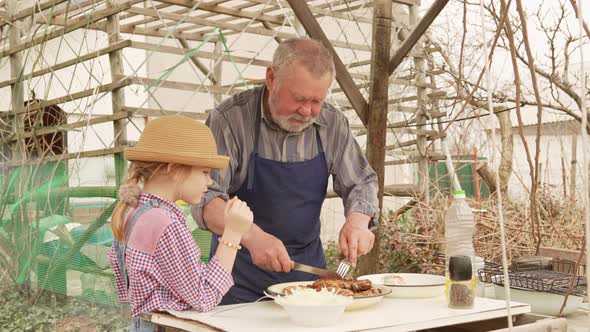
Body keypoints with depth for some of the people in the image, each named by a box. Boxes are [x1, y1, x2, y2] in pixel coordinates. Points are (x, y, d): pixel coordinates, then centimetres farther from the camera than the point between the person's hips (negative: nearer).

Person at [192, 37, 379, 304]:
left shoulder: (333, 123, -2)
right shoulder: (230, 119, -14)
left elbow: (361, 183, 6)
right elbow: (206, 198, -18)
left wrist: (358, 220, -16)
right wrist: (252, 236, -35)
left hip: (308, 263, 4)